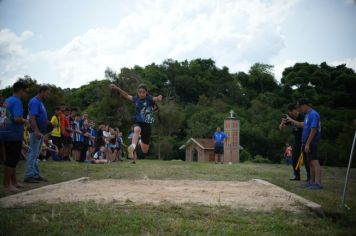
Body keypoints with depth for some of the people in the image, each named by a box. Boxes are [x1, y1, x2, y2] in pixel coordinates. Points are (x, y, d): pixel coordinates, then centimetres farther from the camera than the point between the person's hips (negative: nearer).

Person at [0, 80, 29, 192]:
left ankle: (14, 182, 26)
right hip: (14, 135, -9)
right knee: (11, 160, -2)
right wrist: (26, 121, -7)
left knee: (12, 159, 17)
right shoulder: (17, 101, -14)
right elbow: (17, 119, -25)